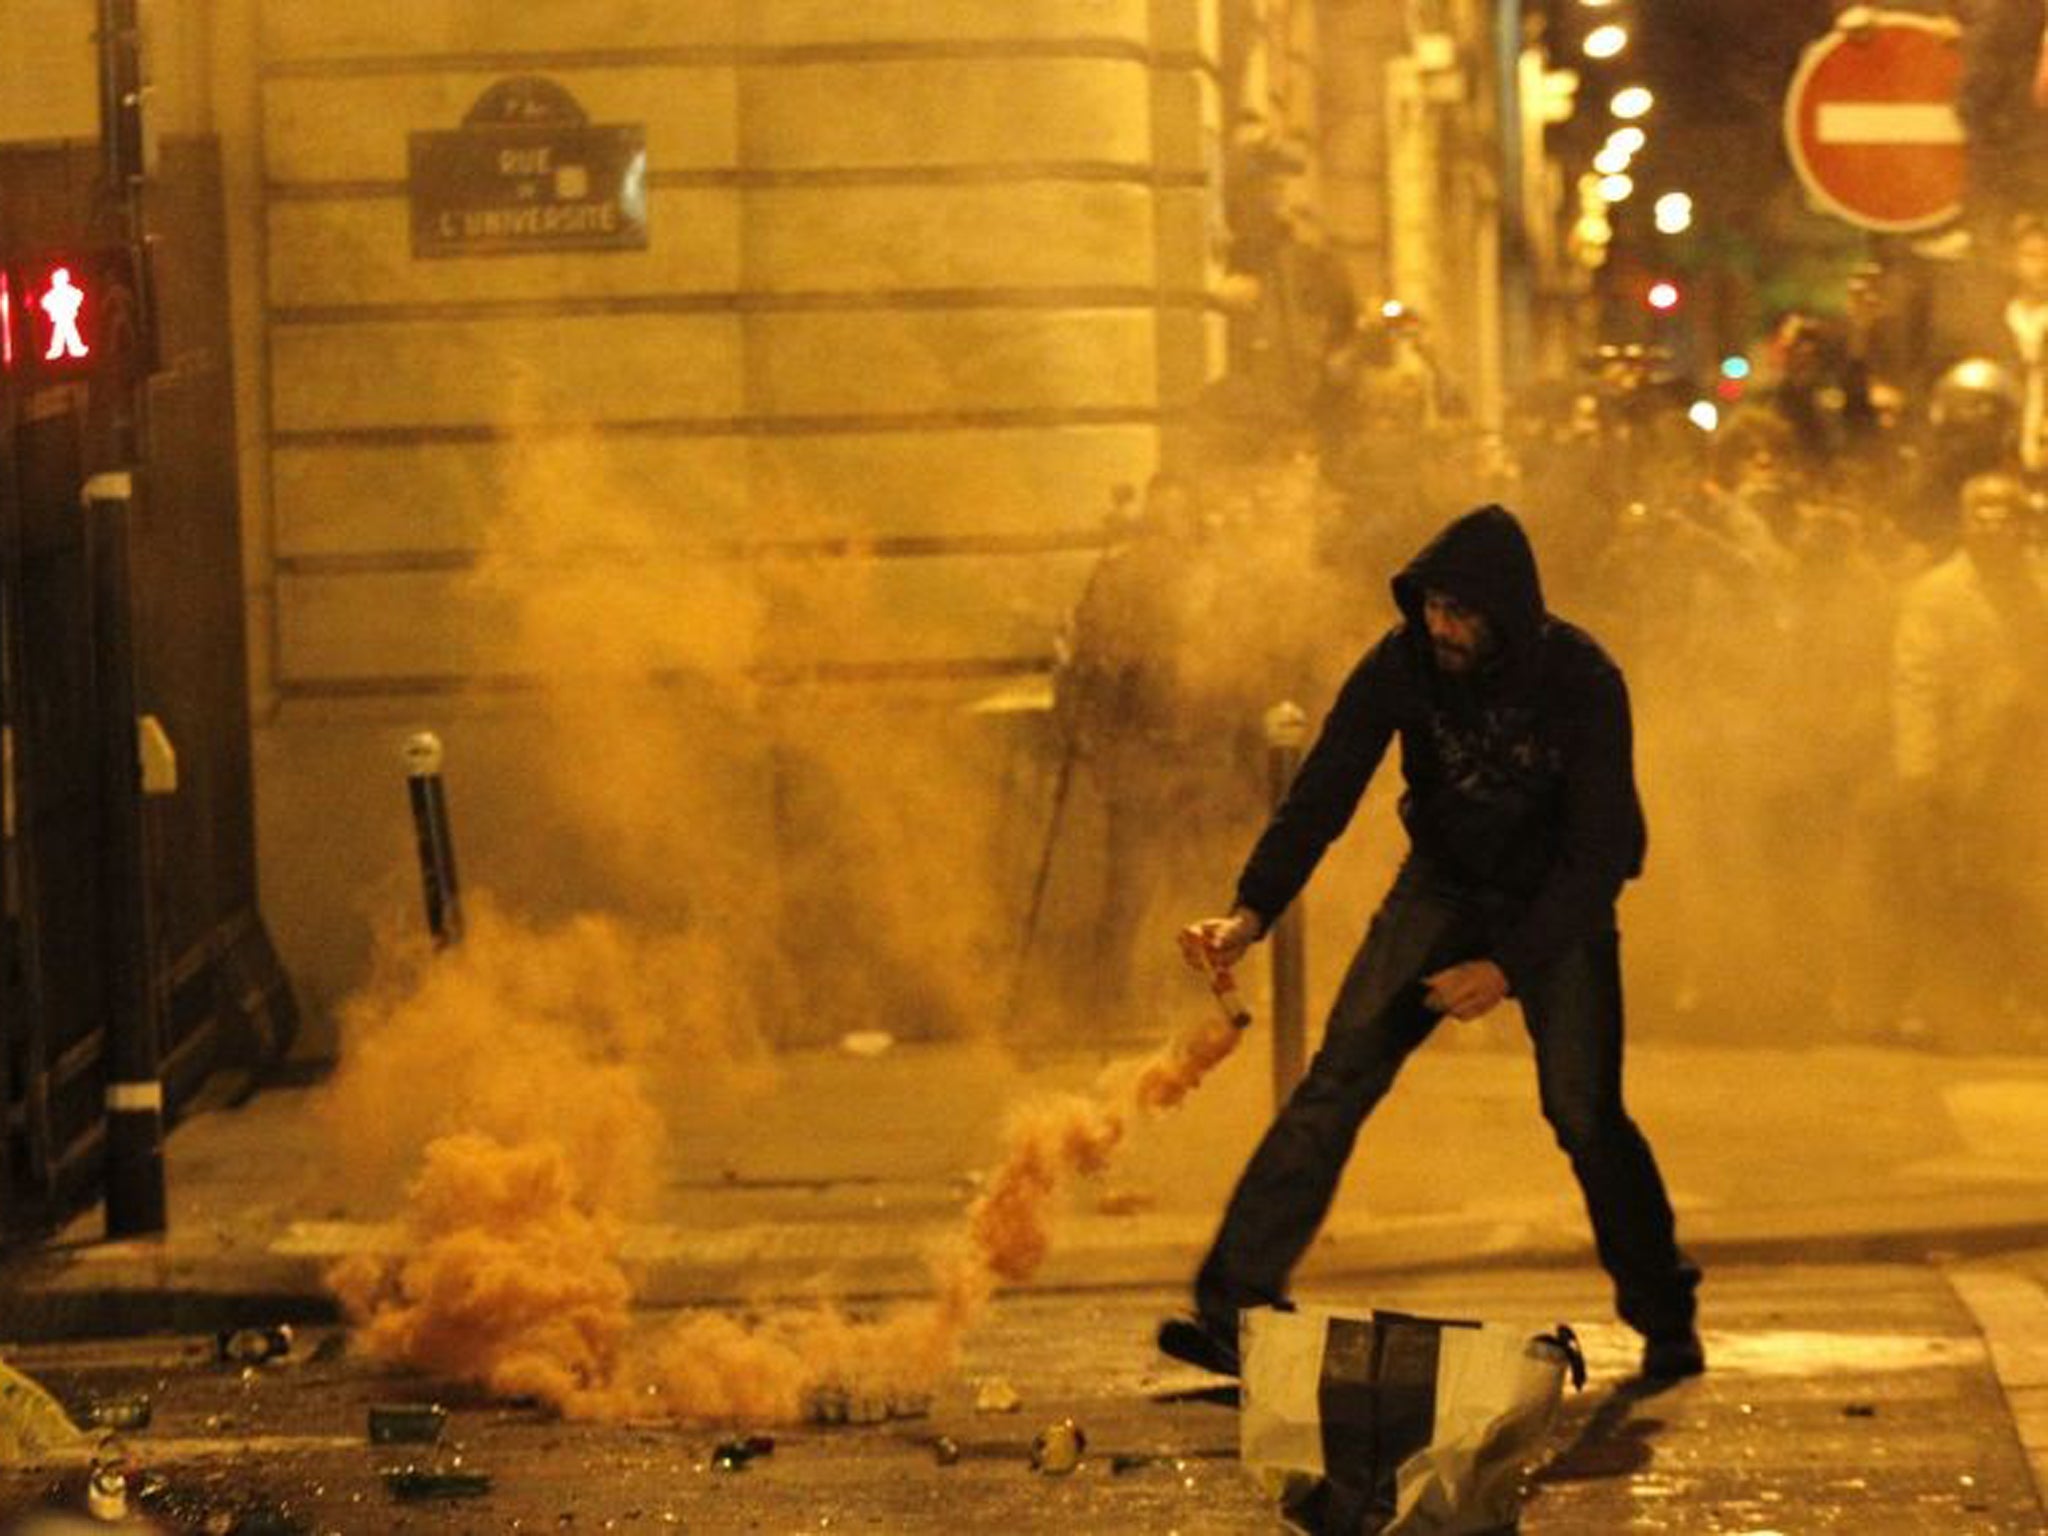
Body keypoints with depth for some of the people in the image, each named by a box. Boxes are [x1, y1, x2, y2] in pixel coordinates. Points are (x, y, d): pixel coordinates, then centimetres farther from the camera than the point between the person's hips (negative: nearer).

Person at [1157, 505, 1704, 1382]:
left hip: (1561, 906, -2)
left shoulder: (1581, 682, -24)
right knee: (1339, 1076, -14)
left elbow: (1599, 849, -22)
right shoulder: (1402, 664, -17)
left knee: (1584, 1111, -15)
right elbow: (1321, 795, -17)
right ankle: (1232, 1311, -18)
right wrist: (1251, 914, -32)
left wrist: (1510, 966, -32)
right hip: (1443, 886, 2)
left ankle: (1666, 1323, 8)